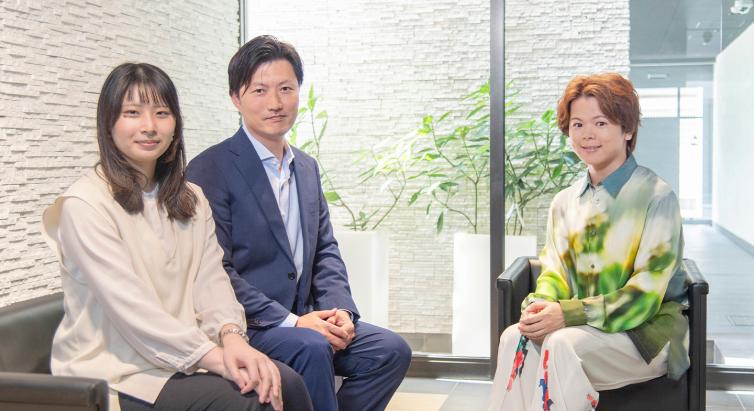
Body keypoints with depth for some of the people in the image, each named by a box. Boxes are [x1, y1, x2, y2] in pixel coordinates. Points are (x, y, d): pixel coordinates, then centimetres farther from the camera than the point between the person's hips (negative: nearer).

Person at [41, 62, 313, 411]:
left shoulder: (192, 200, 13)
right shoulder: (83, 204, -11)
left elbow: (211, 279, 1)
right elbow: (130, 308, -19)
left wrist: (231, 337, -20)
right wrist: (215, 358, -24)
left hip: (185, 356, 6)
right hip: (116, 374, -6)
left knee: (284, 383, -19)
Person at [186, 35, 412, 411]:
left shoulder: (307, 167, 14)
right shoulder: (209, 170, -9)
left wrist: (340, 309, -4)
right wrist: (289, 321, -19)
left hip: (302, 319, 7)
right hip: (243, 326, -7)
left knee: (391, 349, -10)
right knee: (312, 348, -32)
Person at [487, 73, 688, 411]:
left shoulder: (656, 198, -9)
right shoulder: (565, 202, 9)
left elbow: (644, 297, -14)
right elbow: (554, 272, 6)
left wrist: (568, 314, -25)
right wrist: (540, 306, -18)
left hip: (646, 330, -4)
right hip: (583, 326, 5)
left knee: (562, 345, -34)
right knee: (515, 338, -27)